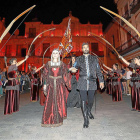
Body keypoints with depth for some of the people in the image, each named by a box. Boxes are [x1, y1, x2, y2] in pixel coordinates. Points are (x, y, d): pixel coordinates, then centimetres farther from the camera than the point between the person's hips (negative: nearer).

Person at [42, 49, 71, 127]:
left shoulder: (62, 64, 5)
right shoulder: (48, 64, 6)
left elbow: (65, 75, 4)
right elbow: (45, 75, 6)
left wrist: (68, 84, -4)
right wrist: (45, 84, 1)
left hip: (60, 85, 0)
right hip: (51, 84, 0)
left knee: (60, 101, 3)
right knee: (50, 102, -1)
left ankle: (59, 119, 20)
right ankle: (50, 120, 14)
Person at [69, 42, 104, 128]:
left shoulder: (94, 58, 11)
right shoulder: (79, 59, 9)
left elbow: (98, 70, 12)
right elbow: (75, 67, -2)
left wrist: (101, 81, 7)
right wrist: (73, 69, -27)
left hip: (92, 83, 1)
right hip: (82, 83, -1)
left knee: (91, 100, 12)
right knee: (83, 101, -1)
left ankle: (89, 112, 43)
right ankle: (86, 119, 13)